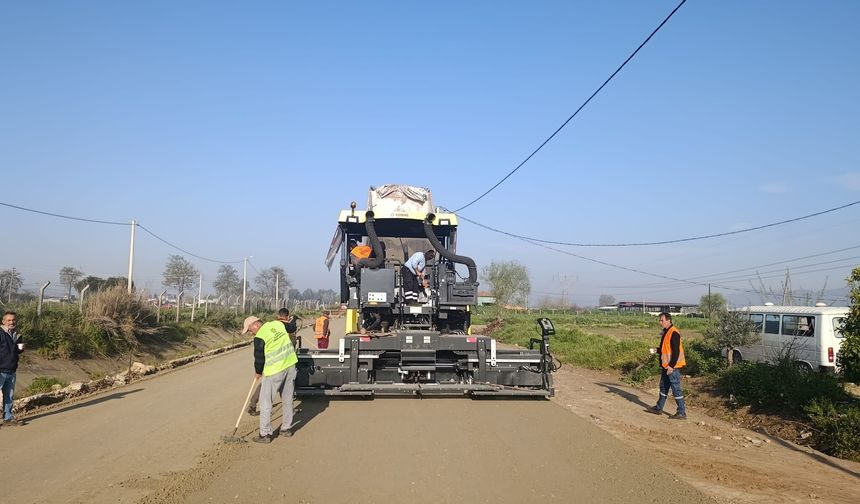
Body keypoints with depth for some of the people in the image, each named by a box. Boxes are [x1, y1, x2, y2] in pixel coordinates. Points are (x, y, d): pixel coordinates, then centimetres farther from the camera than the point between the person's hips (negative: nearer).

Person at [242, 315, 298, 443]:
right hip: (290, 365, 7)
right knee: (287, 399, 18)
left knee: (265, 403, 4)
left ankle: (265, 434, 8)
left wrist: (258, 373, 12)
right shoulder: (278, 324, 3)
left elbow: (259, 358, -7)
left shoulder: (259, 337, -15)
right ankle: (287, 428, 27)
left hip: (274, 371, -7)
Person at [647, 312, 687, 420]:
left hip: (673, 366, -10)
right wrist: (657, 350, 6)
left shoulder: (673, 333, -19)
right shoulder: (666, 332, 12)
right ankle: (659, 408, 30)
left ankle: (682, 413, 2)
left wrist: (671, 366, -23)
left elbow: (676, 351, -22)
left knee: (676, 389, -4)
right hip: (666, 366, 10)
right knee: (663, 387, 18)